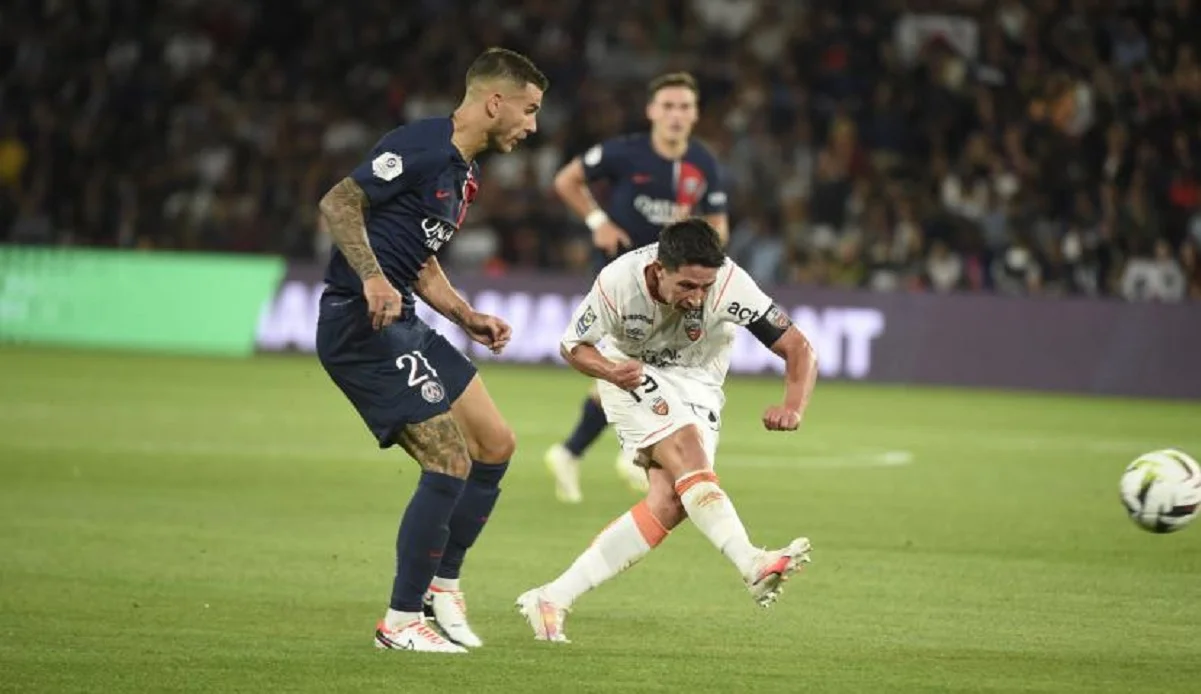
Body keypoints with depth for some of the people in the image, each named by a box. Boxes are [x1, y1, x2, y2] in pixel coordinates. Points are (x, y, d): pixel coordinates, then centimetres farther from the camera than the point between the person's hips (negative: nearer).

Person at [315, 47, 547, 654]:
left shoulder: (463, 174, 19)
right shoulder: (422, 147, -13)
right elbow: (337, 203, -20)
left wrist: (469, 320, 14)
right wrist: (372, 278, -30)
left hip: (400, 326, 10)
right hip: (360, 325, -10)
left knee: (496, 446, 11)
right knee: (451, 465, -13)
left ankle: (442, 586, 24)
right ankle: (401, 621, -3)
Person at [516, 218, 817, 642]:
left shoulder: (730, 284, -30)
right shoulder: (618, 282, -28)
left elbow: (799, 350, -26)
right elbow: (573, 346, -10)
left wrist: (794, 407, -44)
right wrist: (609, 370, -31)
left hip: (697, 383, 2)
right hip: (634, 374, -2)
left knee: (670, 504, -16)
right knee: (687, 449, -32)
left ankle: (553, 599, -13)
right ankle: (752, 566, -42)